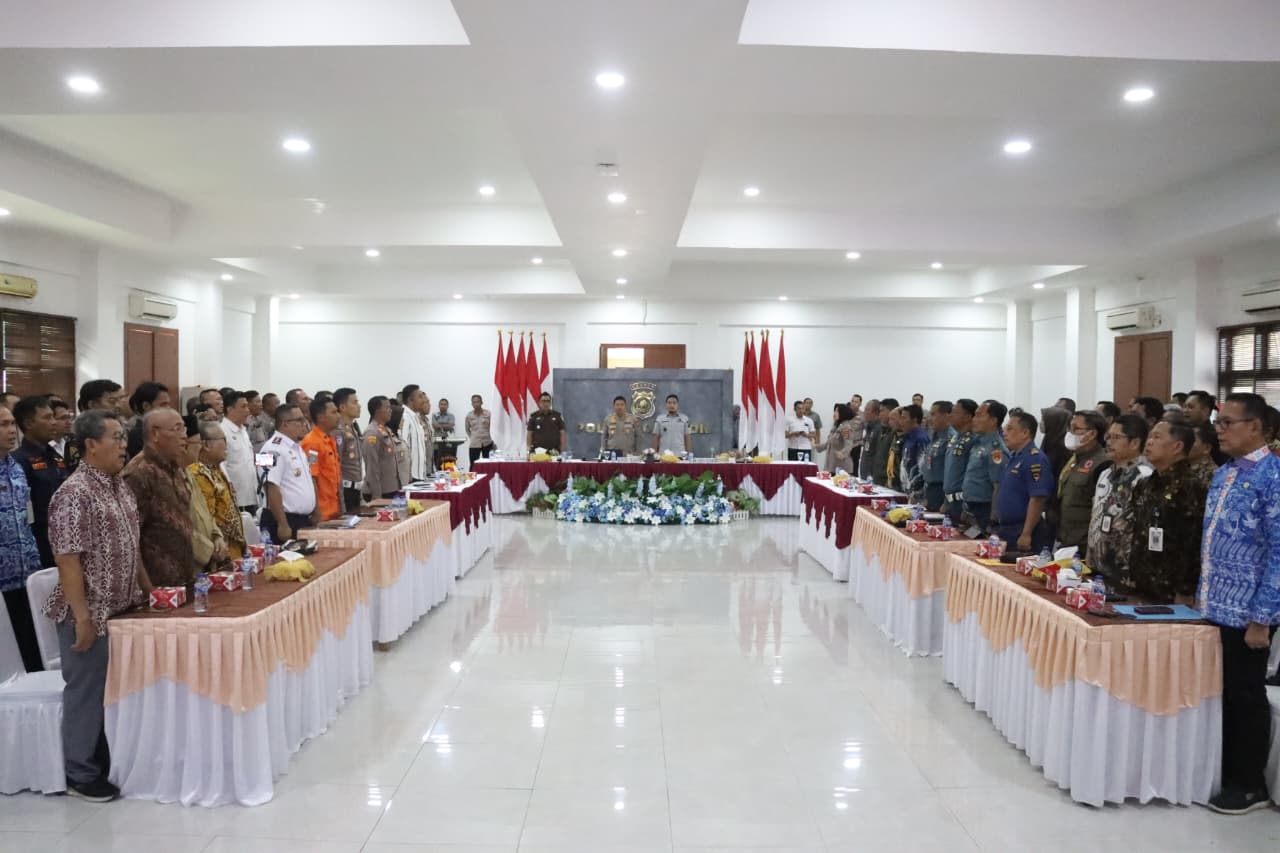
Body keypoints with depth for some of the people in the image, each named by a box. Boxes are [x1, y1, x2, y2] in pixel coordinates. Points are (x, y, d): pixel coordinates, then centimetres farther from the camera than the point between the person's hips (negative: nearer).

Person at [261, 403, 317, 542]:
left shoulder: (296, 447, 14)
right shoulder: (275, 449, -16)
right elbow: (272, 488, -23)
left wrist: (314, 515, 19)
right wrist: (283, 525, -24)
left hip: (304, 520, 9)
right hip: (286, 521, -9)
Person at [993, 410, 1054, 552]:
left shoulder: (1035, 459, -16)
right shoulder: (1013, 457, 13)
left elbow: (1037, 499, -22)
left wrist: (1026, 534, -24)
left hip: (1022, 532, -9)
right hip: (1006, 529, 9)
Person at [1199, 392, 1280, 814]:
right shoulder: (1222, 474, 10)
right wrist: (1202, 595, 15)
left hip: (1246, 613, -7)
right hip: (1214, 608, 7)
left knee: (1245, 697, 6)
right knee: (1218, 694, 16)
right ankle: (1222, 770, 29)